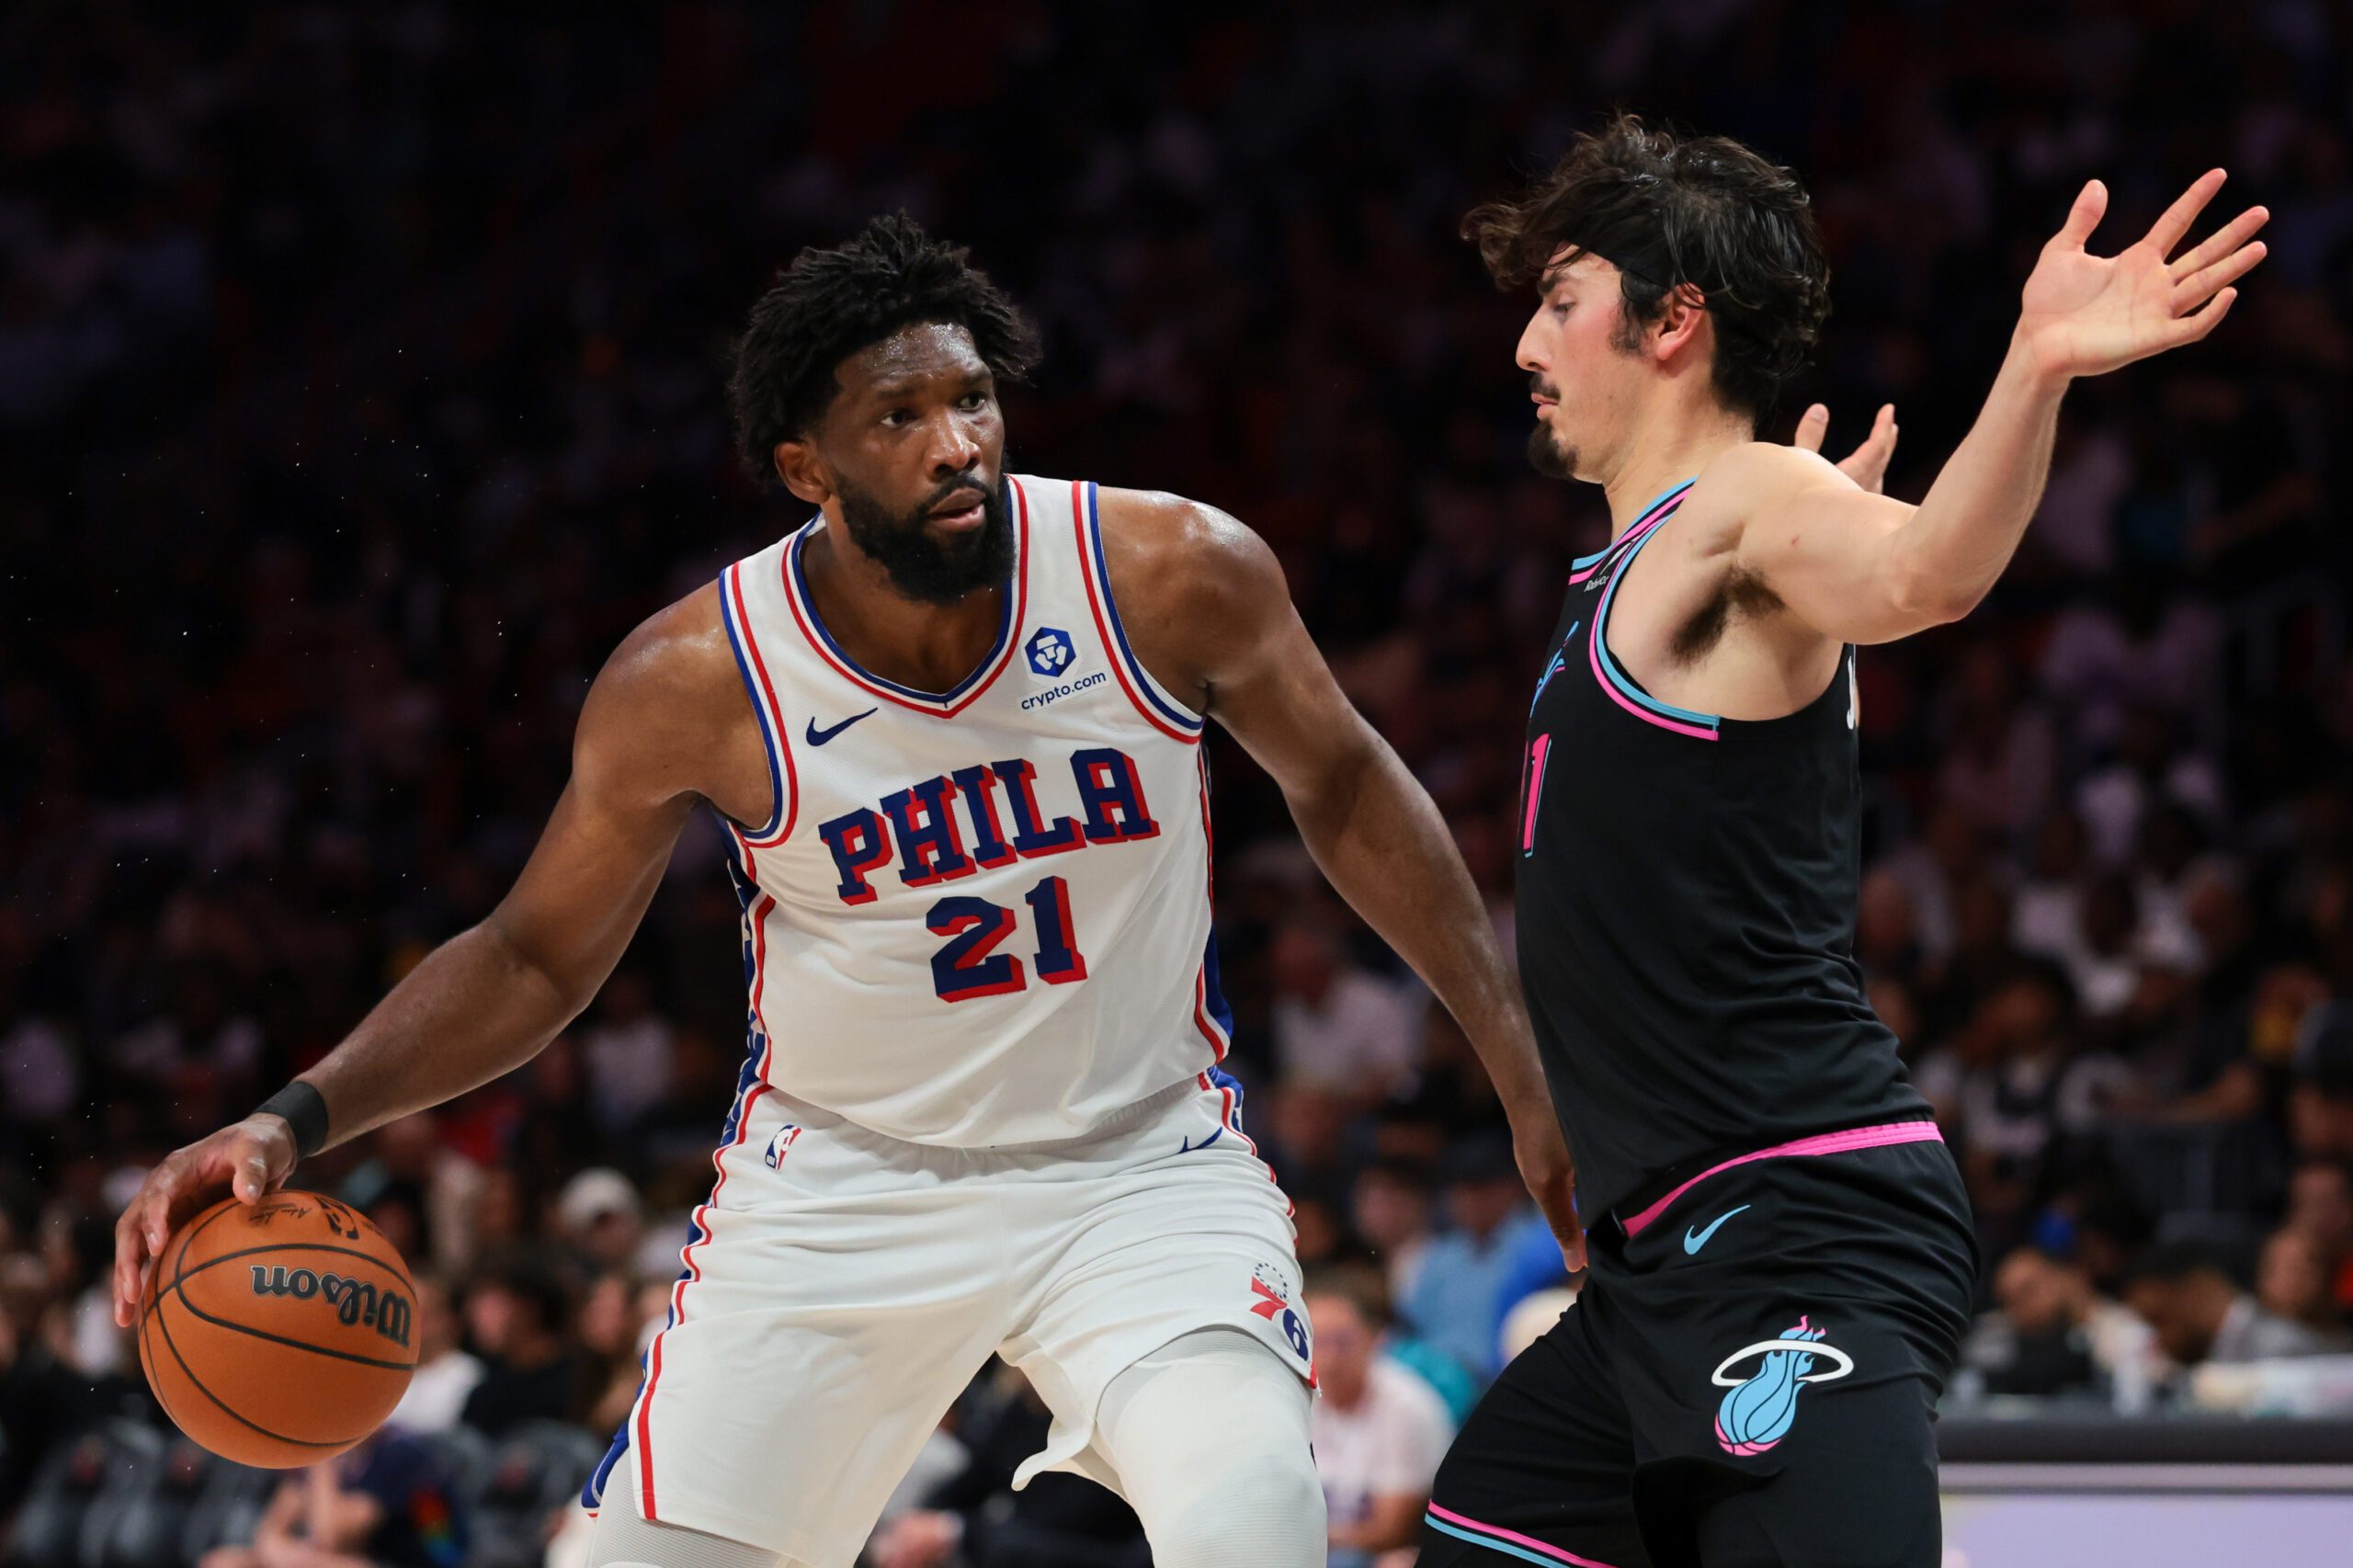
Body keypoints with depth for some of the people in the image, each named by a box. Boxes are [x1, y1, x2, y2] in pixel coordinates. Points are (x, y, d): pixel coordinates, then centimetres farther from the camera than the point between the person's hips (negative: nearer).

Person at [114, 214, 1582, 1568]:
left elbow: (1342, 785, 2)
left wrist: (1520, 1057, 1)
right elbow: (534, 958, -1)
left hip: (1141, 1161, -1)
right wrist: (298, 1118, -14)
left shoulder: (1177, 574, -16)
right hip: (842, 1182, 1)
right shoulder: (696, 682, -15)